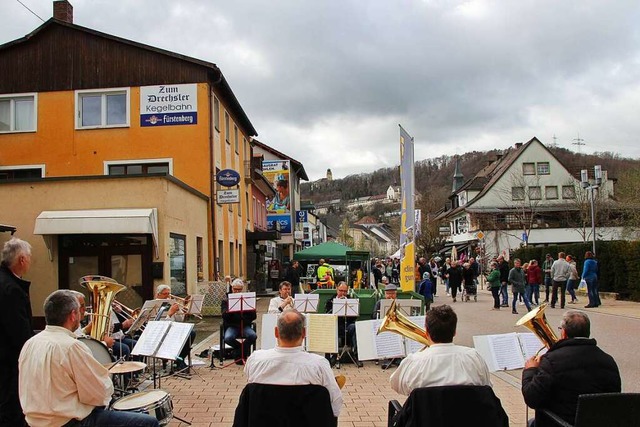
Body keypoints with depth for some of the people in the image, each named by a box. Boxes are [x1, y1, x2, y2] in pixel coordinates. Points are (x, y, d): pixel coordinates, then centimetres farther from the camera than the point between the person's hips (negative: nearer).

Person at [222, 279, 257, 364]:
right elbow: (224, 316, -5)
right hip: (232, 326, -1)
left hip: (245, 325, 1)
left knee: (253, 336, -30)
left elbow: (254, 317, 6)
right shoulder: (226, 301, 11)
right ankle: (245, 350, -2)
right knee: (228, 338, -33)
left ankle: (239, 353, -3)